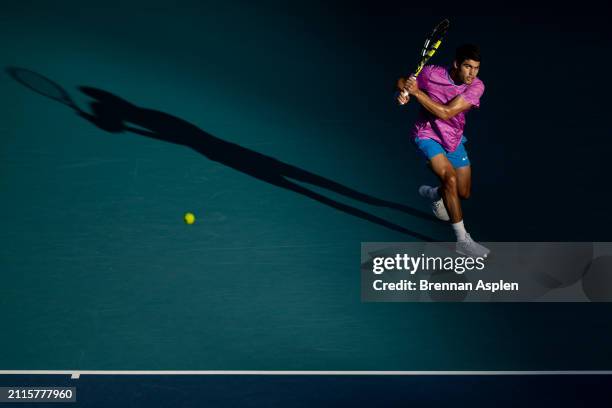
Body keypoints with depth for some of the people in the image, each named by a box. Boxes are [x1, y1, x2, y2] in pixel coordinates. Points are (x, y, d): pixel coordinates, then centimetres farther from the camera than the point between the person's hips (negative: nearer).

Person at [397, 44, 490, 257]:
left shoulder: (476, 86, -19)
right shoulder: (432, 73, -19)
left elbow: (445, 113, -29)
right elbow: (402, 81, -1)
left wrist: (416, 92, -31)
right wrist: (403, 92, -24)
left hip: (453, 139, 4)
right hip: (427, 134, -4)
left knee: (463, 193, 11)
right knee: (450, 178, -26)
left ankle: (433, 193, 48)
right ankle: (462, 240, -20)